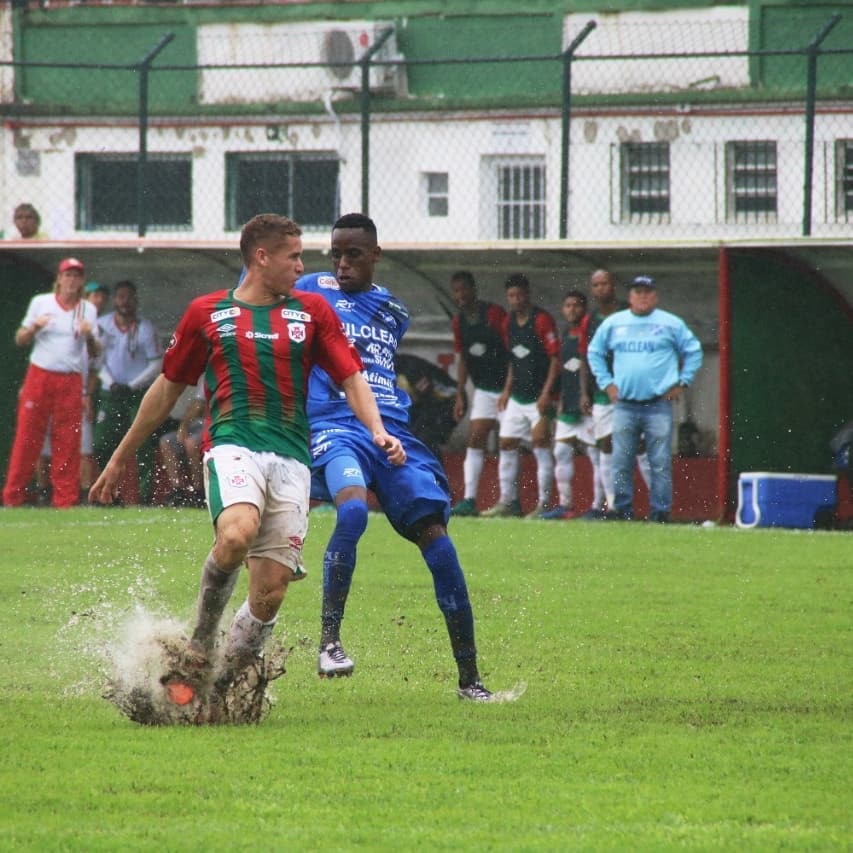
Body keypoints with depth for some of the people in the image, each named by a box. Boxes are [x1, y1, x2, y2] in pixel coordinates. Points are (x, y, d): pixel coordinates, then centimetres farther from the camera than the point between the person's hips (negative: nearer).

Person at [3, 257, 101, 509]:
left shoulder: (88, 310, 10)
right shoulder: (40, 302, 7)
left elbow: (95, 353, 9)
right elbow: (20, 340, 6)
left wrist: (89, 336, -12)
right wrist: (34, 327, -14)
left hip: (71, 382, 1)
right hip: (39, 376, -1)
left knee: (68, 441, -2)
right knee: (27, 436, -5)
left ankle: (65, 500, 1)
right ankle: (12, 496, -2)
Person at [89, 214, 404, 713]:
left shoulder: (312, 311, 14)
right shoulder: (207, 313, 10)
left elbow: (351, 377, 11)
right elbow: (168, 388, 17)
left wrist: (377, 430, -9)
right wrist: (120, 459, 22)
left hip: (291, 460, 3)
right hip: (233, 447, -3)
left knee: (270, 592, -5)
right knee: (237, 534, -34)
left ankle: (215, 691, 12)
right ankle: (201, 639, -9)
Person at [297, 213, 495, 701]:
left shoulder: (394, 311, 21)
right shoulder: (312, 292, 9)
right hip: (334, 428, -4)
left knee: (437, 539, -9)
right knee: (352, 510, -35)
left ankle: (470, 679, -3)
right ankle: (330, 641, -24)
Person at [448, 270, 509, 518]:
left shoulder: (494, 314, -13)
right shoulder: (459, 321, 6)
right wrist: (460, 396, 11)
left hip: (505, 388, -6)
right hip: (482, 390, 6)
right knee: (475, 441, -4)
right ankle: (469, 500, -7)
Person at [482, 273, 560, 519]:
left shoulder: (542, 320, -11)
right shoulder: (509, 323, 11)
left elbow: (555, 358, -13)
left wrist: (546, 393, -18)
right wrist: (507, 389, 15)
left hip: (539, 396, -8)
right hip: (517, 395, 8)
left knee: (540, 445, -7)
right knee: (506, 445, 7)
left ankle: (543, 504, -2)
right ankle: (507, 501, 15)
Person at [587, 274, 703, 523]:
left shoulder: (671, 324, 5)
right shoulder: (613, 323, 11)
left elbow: (693, 351, 11)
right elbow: (594, 352, 20)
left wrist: (682, 383, 4)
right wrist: (606, 382, 10)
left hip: (659, 405, -2)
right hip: (625, 405, 2)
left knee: (661, 463, -4)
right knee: (621, 462, 2)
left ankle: (660, 511, -1)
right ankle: (622, 509, 9)